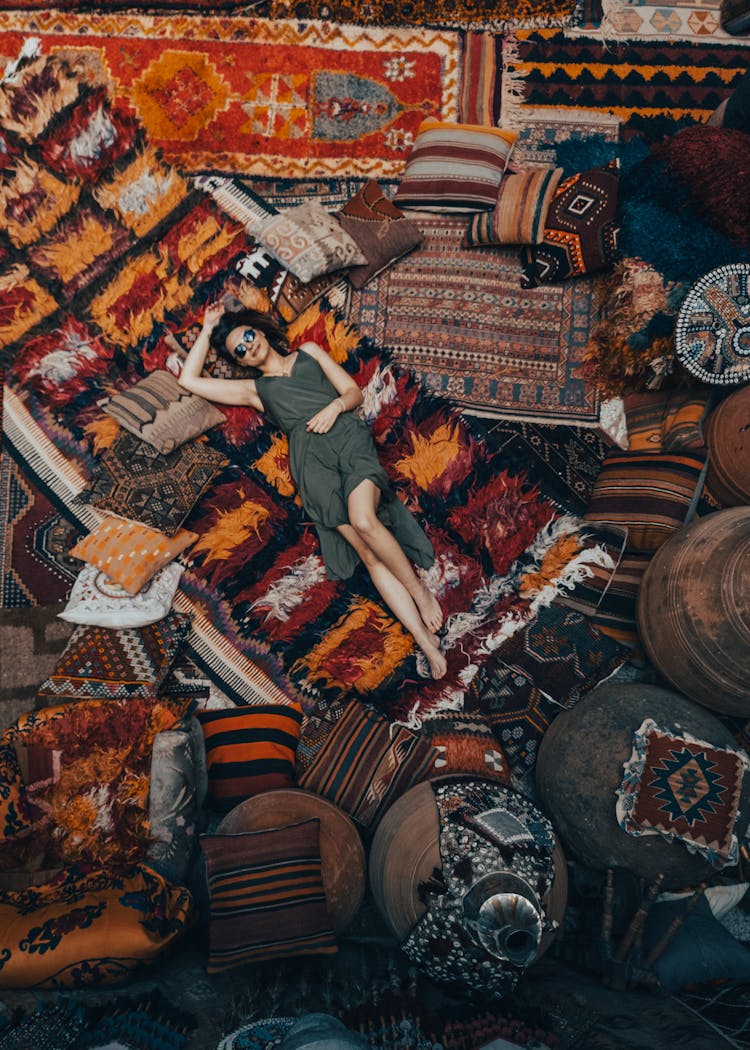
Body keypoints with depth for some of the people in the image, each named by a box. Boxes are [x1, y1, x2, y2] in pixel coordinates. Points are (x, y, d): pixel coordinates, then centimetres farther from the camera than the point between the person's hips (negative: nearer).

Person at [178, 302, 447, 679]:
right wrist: (207, 329, 28)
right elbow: (189, 380, 23)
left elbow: (355, 392, 19)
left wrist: (335, 406, -2)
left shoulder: (309, 352, 28)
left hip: (349, 437, 0)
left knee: (363, 521, -31)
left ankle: (421, 590, -13)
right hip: (311, 457, 0)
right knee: (366, 549, -19)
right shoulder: (255, 389, 27)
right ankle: (426, 640, -22)